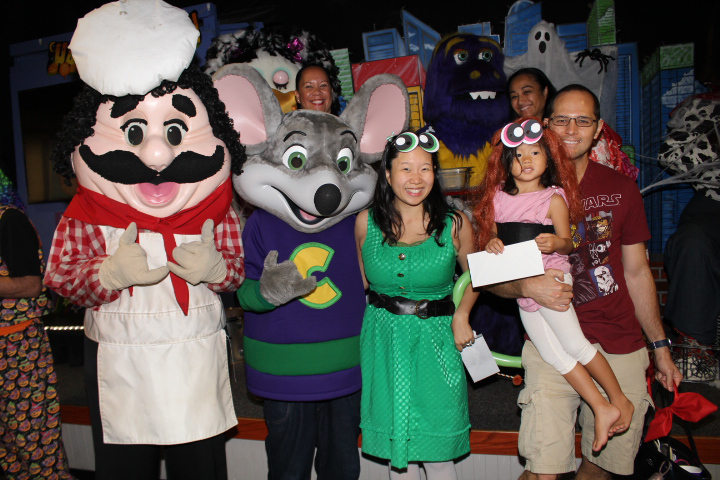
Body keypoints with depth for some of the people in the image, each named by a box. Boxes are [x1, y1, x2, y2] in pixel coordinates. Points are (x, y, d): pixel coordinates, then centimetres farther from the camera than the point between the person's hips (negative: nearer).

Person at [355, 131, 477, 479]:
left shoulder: (454, 225, -6)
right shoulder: (366, 222, -4)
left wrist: (462, 314, -3)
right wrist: (380, 309, 2)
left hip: (435, 340, -1)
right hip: (383, 340, 1)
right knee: (396, 450, 14)